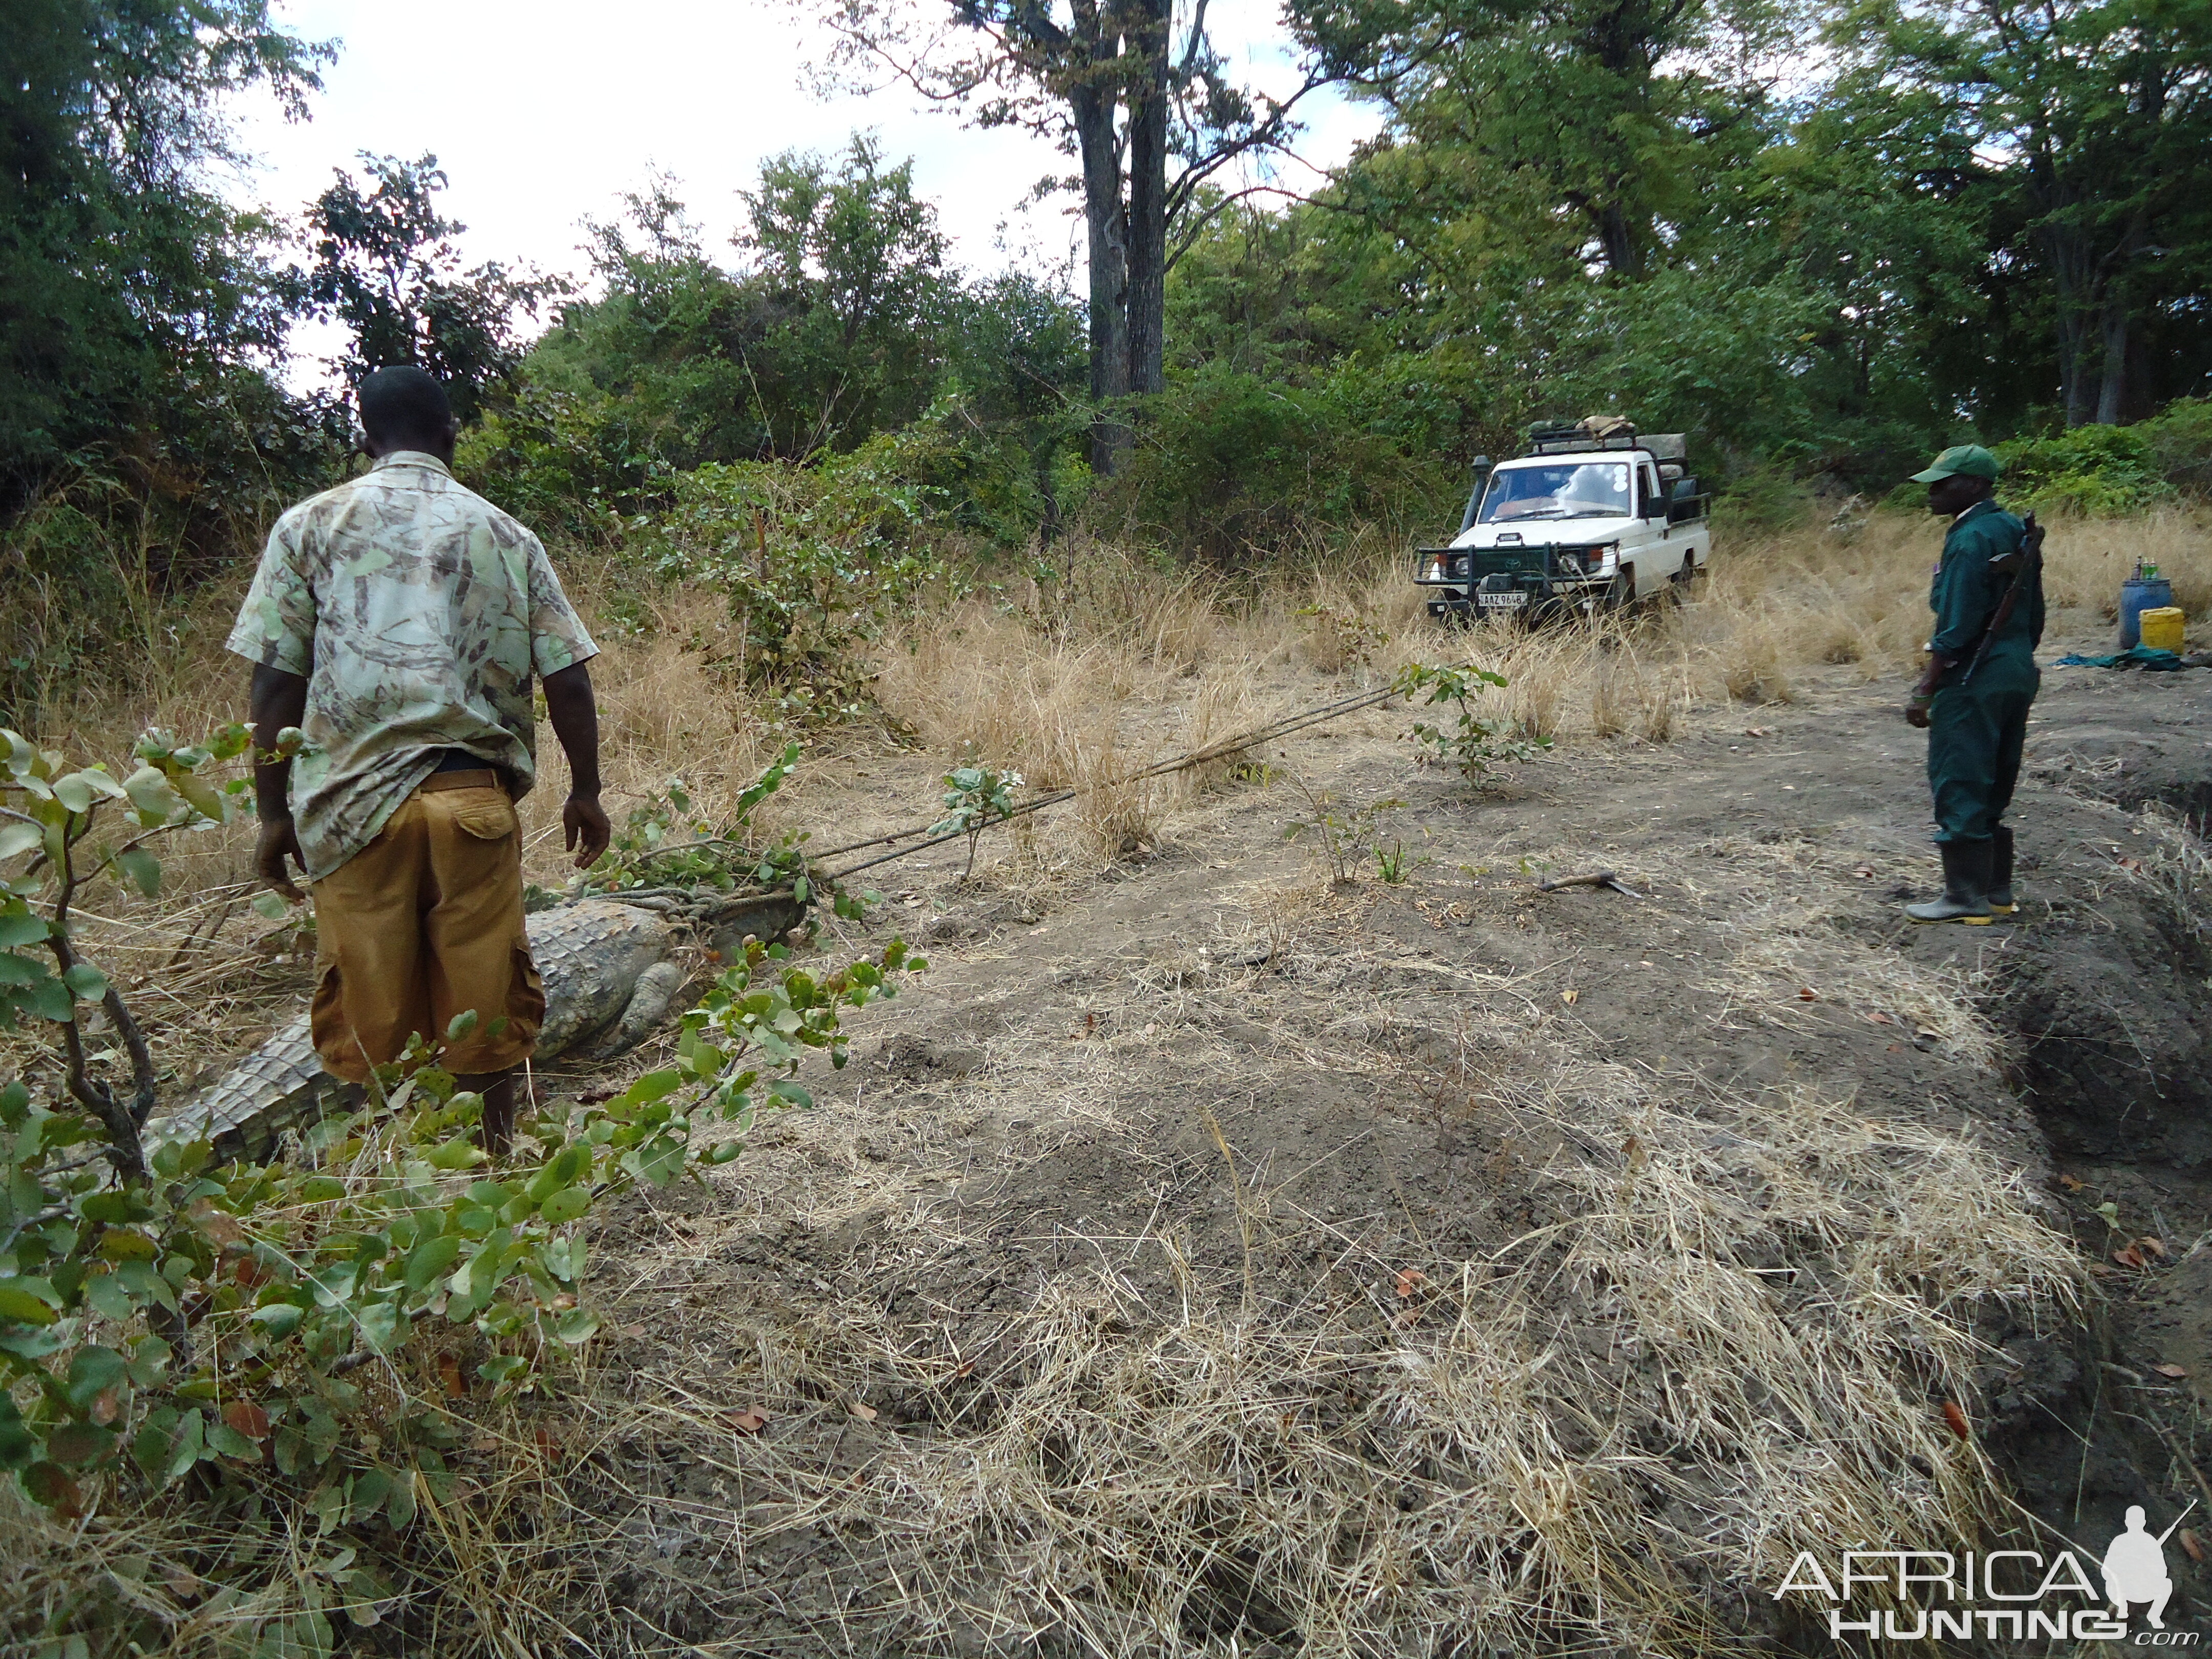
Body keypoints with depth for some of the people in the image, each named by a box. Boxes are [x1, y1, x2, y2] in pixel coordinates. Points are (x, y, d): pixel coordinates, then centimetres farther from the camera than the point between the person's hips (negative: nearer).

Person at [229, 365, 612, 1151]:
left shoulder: (310, 525, 6)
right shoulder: (504, 534, 7)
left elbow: (275, 683, 1)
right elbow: (567, 679, 3)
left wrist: (274, 812, 8)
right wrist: (585, 792, 14)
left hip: (357, 802, 0)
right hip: (475, 798, 1)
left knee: (370, 1015, 9)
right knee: (483, 1009, 9)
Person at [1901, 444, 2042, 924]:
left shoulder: (1969, 540, -16)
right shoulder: (2016, 531, 12)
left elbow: (1957, 627, -20)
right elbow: (2034, 615, 16)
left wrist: (1925, 691, -17)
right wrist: (2021, 659, 24)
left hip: (1974, 678, -10)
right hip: (2018, 672, 10)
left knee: (1959, 785, -2)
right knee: (1994, 787, 16)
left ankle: (1966, 896, 3)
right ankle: (1997, 891, 22)